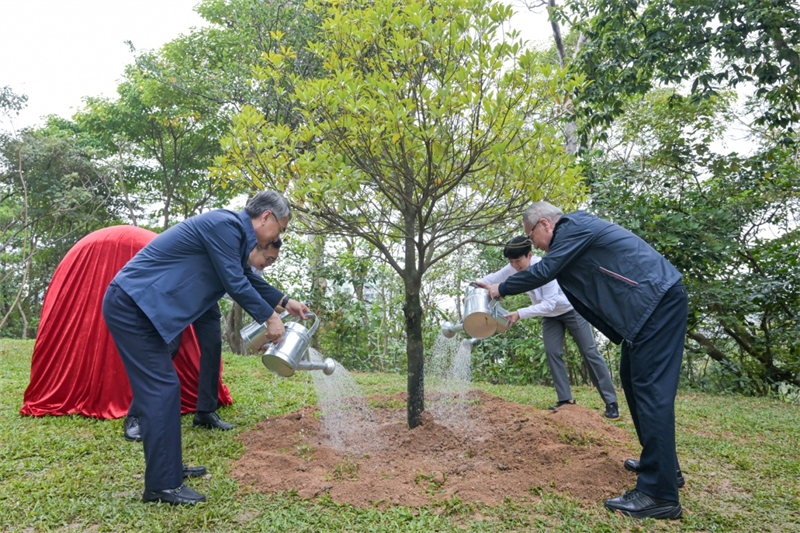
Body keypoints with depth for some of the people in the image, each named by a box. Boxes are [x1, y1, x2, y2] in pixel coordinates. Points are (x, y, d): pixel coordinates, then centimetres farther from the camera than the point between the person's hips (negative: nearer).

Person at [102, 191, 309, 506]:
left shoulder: (231, 231, 13)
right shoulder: (225, 225, -17)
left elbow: (246, 277, 26)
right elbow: (234, 283, -16)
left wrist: (284, 302, 29)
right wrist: (269, 318, -4)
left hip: (133, 305, 10)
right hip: (131, 306, -10)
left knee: (161, 388, 14)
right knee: (161, 389, -8)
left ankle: (166, 468, 25)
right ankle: (163, 485, 0)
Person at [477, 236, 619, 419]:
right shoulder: (513, 269, -17)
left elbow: (549, 304, -37)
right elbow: (493, 278, -5)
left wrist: (519, 314, -44)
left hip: (571, 309, -6)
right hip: (550, 315, 6)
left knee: (589, 352, -5)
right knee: (552, 353, -8)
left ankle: (611, 402, 1)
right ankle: (565, 399, -2)